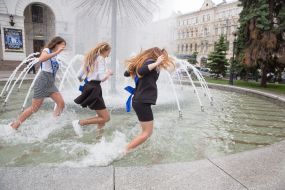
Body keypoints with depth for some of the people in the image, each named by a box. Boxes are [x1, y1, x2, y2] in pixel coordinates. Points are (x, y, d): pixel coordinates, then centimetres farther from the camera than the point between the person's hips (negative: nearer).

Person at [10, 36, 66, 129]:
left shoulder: (55, 55, 15)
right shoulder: (46, 50, -7)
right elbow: (41, 59, -32)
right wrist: (56, 52, -33)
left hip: (51, 83, 8)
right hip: (43, 82, -7)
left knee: (61, 103, -5)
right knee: (34, 108, -2)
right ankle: (14, 125, 14)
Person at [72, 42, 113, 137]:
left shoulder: (90, 58, 16)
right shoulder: (101, 59, -8)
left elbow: (79, 76, 15)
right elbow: (102, 78, -19)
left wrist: (83, 80, 37)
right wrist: (109, 73, 1)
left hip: (88, 86, 10)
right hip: (94, 89, -10)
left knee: (102, 116, 18)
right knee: (106, 118, -5)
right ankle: (79, 122, -5)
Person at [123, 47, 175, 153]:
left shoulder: (142, 62, 14)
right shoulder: (150, 61, -8)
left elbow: (126, 73, 19)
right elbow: (141, 71, -28)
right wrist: (156, 63, -27)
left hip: (139, 101, 9)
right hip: (143, 102, -9)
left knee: (146, 131, 16)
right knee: (147, 133, -2)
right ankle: (124, 151, -1)